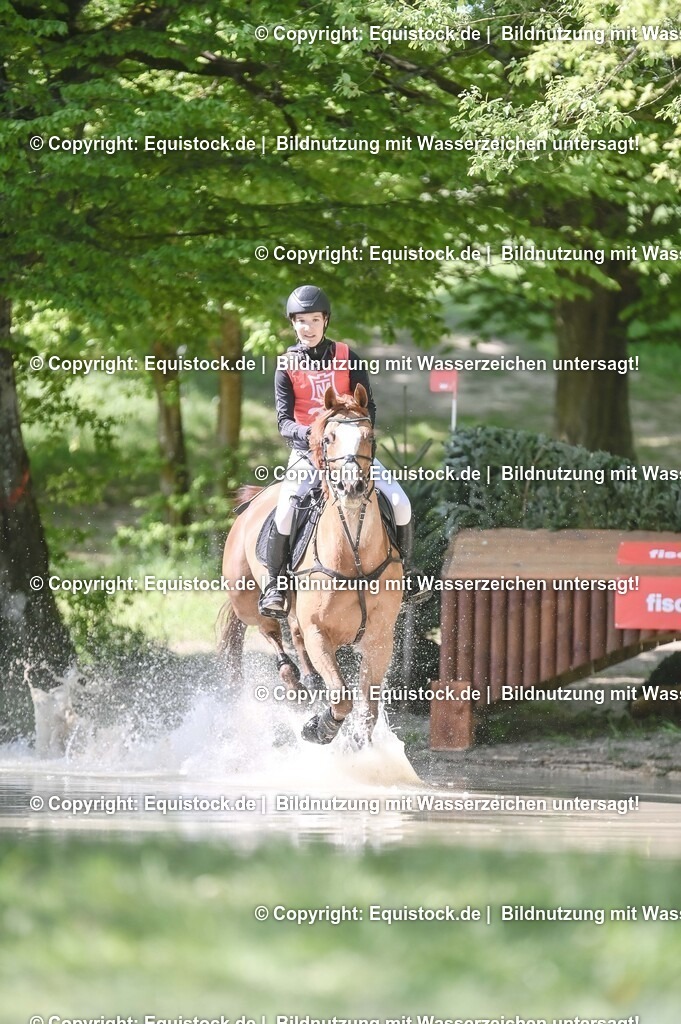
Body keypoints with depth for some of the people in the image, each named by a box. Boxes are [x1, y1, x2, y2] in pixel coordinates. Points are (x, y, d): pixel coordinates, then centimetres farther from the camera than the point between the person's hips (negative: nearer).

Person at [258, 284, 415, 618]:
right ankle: (273, 584, -12)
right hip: (306, 450, -2)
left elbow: (368, 406, 5)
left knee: (399, 502, -15)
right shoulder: (288, 366, 2)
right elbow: (283, 419, -4)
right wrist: (303, 433, -26)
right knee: (285, 510, -28)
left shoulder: (346, 357, 5)